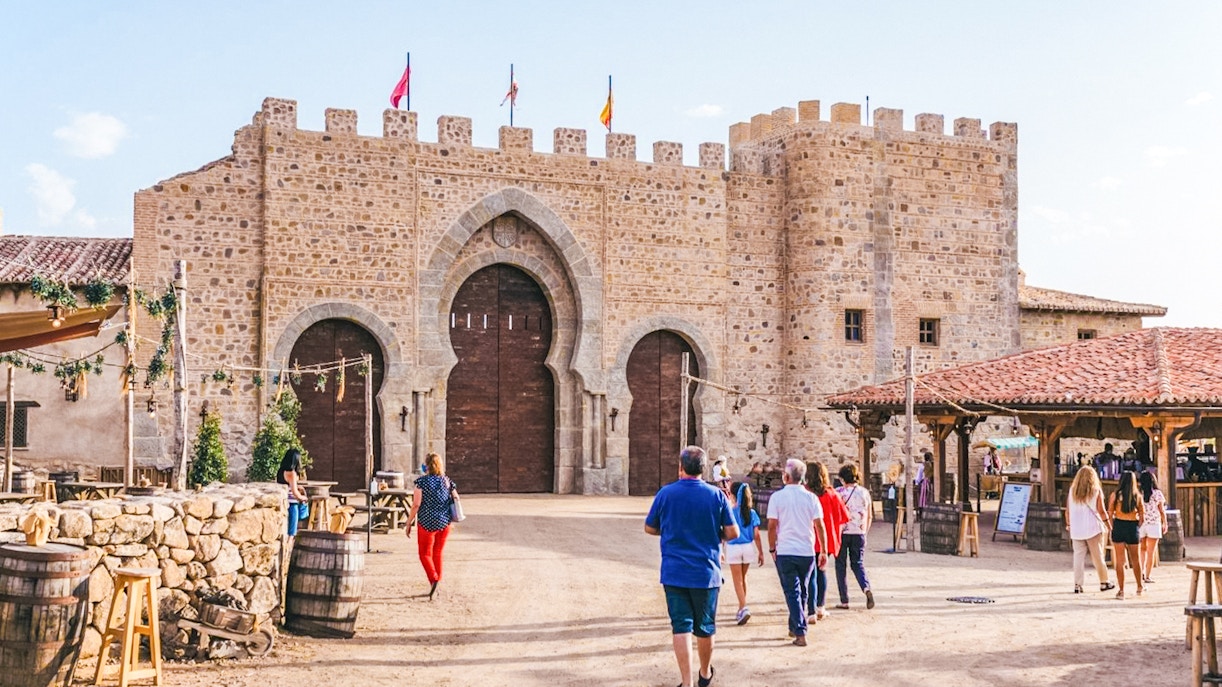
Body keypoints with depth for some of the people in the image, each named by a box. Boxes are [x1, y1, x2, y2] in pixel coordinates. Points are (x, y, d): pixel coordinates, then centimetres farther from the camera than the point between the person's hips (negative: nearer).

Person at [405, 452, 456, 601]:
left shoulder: (422, 481, -10)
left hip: (427, 523, -5)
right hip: (444, 523, 5)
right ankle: (435, 588, 20)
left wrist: (409, 523, -4)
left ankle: (434, 579, -17)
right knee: (437, 554, 16)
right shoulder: (447, 481, 4)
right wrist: (451, 521, 20)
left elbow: (416, 505, -12)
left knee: (425, 554, 6)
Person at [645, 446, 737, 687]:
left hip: (674, 573, 0)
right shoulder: (716, 495, -5)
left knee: (681, 626, 1)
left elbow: (650, 528, 7)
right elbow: (732, 533, -5)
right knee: (705, 627, 15)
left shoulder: (666, 493, -4)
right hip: (706, 573, 1)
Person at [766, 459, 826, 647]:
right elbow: (819, 526, -1)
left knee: (792, 593, 1)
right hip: (807, 552, 3)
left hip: (785, 552, -2)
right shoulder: (810, 498, 0)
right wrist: (824, 551, 6)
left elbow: (772, 525, -7)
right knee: (802, 592, 19)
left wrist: (772, 548, 6)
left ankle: (800, 633, -8)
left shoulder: (777, 497, -6)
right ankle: (794, 627, 31)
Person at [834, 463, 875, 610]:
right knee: (858, 564, 11)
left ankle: (844, 600, 6)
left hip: (842, 533, -3)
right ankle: (866, 588, -17)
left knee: (841, 565, 7)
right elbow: (870, 516, 10)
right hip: (859, 533, 3)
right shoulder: (864, 493, 5)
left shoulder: (839, 492, -6)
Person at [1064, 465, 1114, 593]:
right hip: (1093, 527, -2)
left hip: (1076, 529, 2)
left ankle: (1077, 584, 3)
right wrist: (1108, 525, 7)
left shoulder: (1072, 490, 3)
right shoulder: (1096, 491, -4)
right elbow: (1101, 511, -4)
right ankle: (1104, 582, 12)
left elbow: (1067, 511, 5)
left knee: (1078, 556, 5)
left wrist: (1068, 525, 17)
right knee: (1097, 556, 6)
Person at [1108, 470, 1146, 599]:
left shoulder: (1115, 495, -6)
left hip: (1118, 526, -2)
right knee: (1135, 559, 18)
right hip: (1133, 527, 2)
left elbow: (1110, 513, -6)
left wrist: (1111, 527, 8)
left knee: (1120, 560, 3)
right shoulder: (1137, 496, -1)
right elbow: (1142, 517, 2)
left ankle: (1121, 591, 2)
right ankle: (1140, 587, 34)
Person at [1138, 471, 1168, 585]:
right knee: (1151, 552, 5)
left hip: (1140, 524, 2)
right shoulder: (1157, 493, -6)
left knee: (1143, 550, 20)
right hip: (1154, 524, -1)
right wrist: (1165, 524, 11)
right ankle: (1147, 576, 3)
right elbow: (1162, 510, 0)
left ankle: (1142, 572, 9)